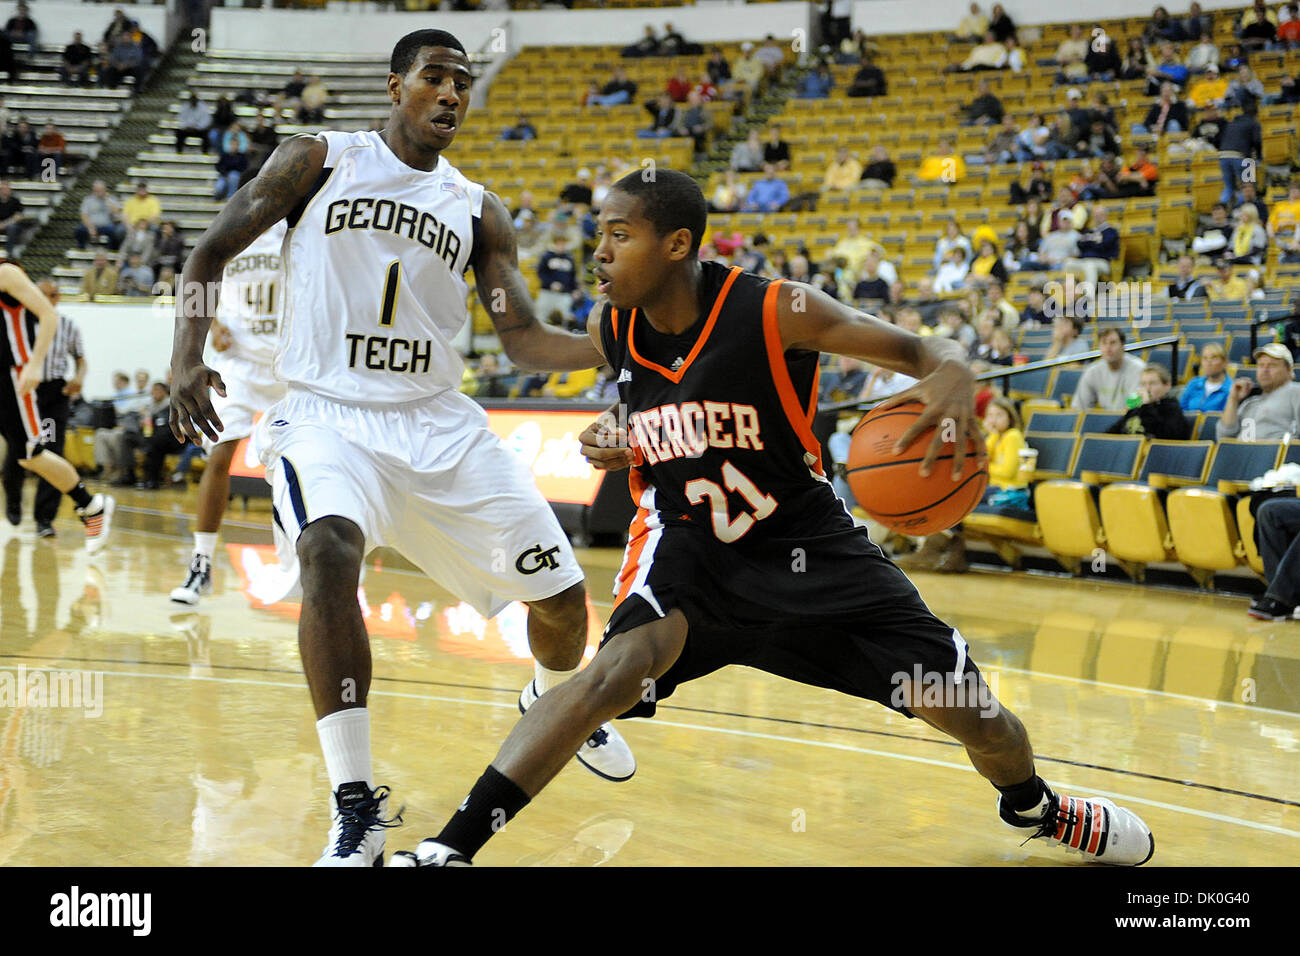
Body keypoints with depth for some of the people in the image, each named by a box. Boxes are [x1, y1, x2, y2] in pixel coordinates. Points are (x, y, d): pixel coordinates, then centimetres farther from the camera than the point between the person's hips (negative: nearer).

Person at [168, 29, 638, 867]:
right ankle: (358, 813, -29)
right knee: (329, 553, -35)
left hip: (439, 421, 4)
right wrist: (188, 359, -14)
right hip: (327, 413, -4)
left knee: (561, 594, 4)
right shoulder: (319, 160, 2)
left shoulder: (478, 210, 9)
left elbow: (525, 341, 5)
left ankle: (553, 702, 43)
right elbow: (211, 254, 3)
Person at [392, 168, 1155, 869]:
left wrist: (954, 373, -39)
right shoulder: (610, 329, -9)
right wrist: (618, 448, -8)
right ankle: (449, 848, -30)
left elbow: (922, 349, -16)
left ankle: (1034, 806, 38)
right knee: (627, 660, -32)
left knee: (966, 708, 1)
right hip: (689, 541, 1)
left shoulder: (775, 312, -22)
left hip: (805, 540, -1)